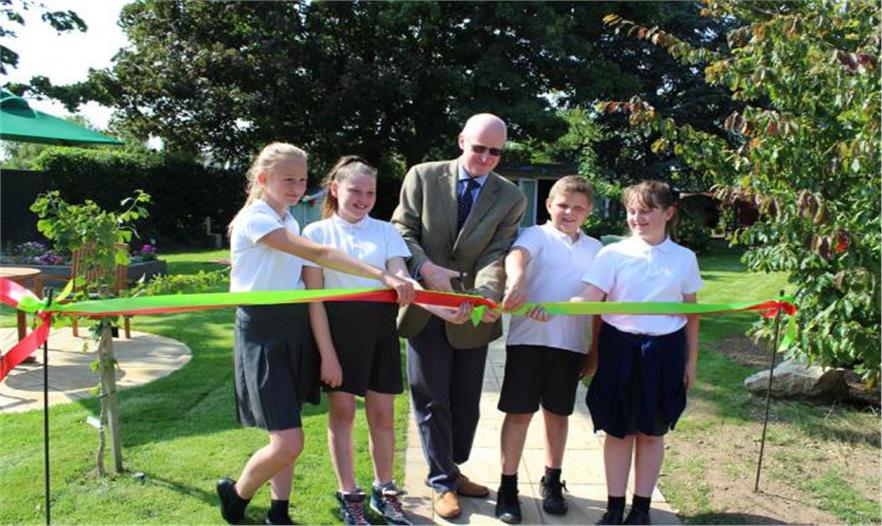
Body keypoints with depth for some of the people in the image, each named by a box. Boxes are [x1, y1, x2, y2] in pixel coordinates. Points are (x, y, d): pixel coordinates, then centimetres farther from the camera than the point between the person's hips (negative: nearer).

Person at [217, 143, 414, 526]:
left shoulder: (291, 222, 13)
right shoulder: (253, 219, -15)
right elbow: (319, 255, -26)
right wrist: (383, 277, -32)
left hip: (296, 329, 8)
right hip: (263, 334, -8)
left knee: (287, 439, 13)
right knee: (288, 444, -9)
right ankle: (235, 493, 20)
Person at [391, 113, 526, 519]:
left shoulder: (510, 197, 1)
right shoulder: (423, 177, -1)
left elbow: (497, 254, -8)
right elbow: (402, 229, -2)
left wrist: (487, 295, -28)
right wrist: (426, 268, -21)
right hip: (426, 308, -2)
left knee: (466, 401, 15)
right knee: (432, 399, 7)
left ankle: (451, 470, 37)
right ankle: (443, 481, 24)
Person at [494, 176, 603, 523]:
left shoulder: (595, 249, 12)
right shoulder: (536, 235, -1)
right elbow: (517, 255, -25)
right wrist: (516, 281, -48)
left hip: (571, 343, 4)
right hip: (529, 338, -3)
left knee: (558, 413, 15)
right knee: (519, 413, 2)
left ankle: (552, 482, 32)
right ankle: (508, 487, 15)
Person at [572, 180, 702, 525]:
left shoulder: (684, 258, 2)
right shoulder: (613, 254, -5)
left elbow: (691, 313, 8)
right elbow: (591, 299, -14)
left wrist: (691, 361, 9)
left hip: (664, 351, 2)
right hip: (620, 348, -1)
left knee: (652, 432, 12)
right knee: (618, 430, 8)